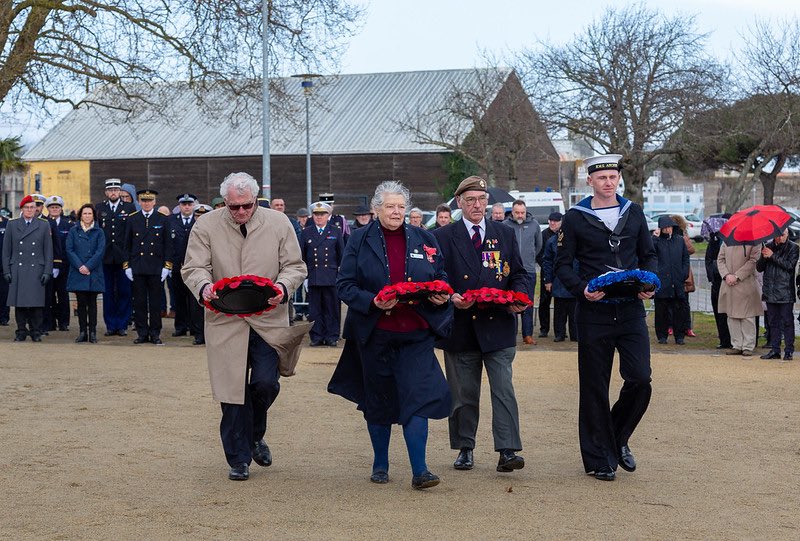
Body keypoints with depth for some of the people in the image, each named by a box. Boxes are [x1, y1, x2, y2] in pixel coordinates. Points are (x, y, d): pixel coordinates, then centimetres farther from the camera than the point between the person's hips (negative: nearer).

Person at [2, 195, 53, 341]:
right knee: (19, 303, 1)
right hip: (17, 271, 1)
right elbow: (6, 250, 9)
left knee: (36, 303, -3)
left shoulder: (44, 225, 8)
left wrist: (47, 272, -1)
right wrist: (6, 271, 1)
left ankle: (36, 332, 6)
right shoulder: (12, 225, 9)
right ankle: (21, 332, 9)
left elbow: (48, 251, 6)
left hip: (36, 271, -1)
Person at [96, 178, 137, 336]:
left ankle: (122, 325, 8)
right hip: (105, 257, 1)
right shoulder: (98, 208, 9)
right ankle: (110, 325, 11)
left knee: (124, 292, 0)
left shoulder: (130, 208, 5)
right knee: (107, 292, 4)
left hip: (123, 257, -1)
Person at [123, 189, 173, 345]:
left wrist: (167, 266, -4)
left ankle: (155, 334, 8)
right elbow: (127, 245, 9)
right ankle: (142, 333, 9)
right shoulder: (132, 220, 7)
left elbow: (168, 245, 3)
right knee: (139, 302, 3)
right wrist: (127, 266, 2)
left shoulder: (162, 219, 4)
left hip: (156, 268, -1)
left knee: (156, 302, 2)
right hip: (137, 268, 1)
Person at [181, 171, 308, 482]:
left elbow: (295, 267, 5)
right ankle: (239, 459, 16)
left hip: (268, 319, 0)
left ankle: (255, 436, 22)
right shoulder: (206, 226, 0)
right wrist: (204, 286, -22)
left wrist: (283, 287, -16)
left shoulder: (278, 223, 2)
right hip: (225, 321, 0)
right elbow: (193, 268, 0)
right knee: (232, 391, 1)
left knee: (265, 383, -10)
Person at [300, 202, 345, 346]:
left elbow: (342, 254, 10)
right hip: (313, 278, 1)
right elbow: (301, 256, 12)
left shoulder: (336, 232, 9)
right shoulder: (306, 233, 11)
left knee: (332, 308, 1)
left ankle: (332, 337, 8)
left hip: (332, 277, -1)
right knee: (315, 309, 2)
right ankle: (317, 337, 8)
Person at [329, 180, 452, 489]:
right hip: (375, 333, 0)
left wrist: (441, 296, -5)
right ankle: (380, 465, 25)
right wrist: (371, 301, -19)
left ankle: (420, 471, -9)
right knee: (378, 400, 10)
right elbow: (345, 285, -2)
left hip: (415, 334, 0)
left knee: (417, 396, -10)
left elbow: (441, 278, 17)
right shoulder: (360, 240, 1)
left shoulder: (424, 240, 8)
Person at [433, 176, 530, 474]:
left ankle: (507, 452, -10)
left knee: (503, 390, -9)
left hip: (498, 326, 0)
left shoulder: (505, 234, 11)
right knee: (463, 394, 8)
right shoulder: (442, 237, 5)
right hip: (460, 326, 0)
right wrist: (450, 297, -16)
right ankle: (464, 449, 19)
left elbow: (519, 274, 13)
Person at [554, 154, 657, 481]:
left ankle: (618, 439, 19)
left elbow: (648, 255, 16)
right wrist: (581, 289, -17)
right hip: (593, 313, -2)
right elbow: (563, 264, 1)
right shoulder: (575, 218, 1)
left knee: (640, 379, -6)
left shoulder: (634, 213, 10)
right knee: (595, 388, 2)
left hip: (631, 310, 2)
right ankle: (600, 460, 13)